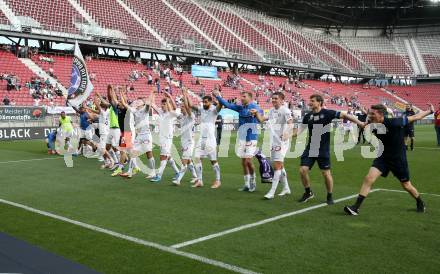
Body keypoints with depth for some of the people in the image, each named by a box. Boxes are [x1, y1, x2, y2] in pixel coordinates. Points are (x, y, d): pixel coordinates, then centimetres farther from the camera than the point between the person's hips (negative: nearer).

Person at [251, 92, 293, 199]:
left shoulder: (285, 111, -11)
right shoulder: (271, 111, 14)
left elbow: (290, 123, -24)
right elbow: (262, 119, 22)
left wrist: (287, 133, -43)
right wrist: (256, 113, 3)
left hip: (281, 141, -8)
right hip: (273, 141, 8)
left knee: (277, 166, -10)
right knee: (279, 165, 16)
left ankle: (272, 192, -8)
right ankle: (286, 188, 30)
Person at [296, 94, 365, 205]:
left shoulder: (327, 113, -8)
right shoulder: (308, 116, 6)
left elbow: (344, 115, -10)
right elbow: (301, 128, 10)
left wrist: (360, 123, -15)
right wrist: (295, 133, -9)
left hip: (323, 150, -4)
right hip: (310, 148, 4)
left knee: (326, 173, 0)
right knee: (303, 170, -5)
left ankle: (330, 196, 21)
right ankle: (308, 192, 18)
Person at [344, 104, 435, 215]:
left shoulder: (394, 122, -23)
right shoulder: (373, 125, -11)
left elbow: (415, 117, -9)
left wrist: (429, 111, 1)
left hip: (398, 159, -3)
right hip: (382, 157, 3)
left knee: (406, 185, 12)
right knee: (369, 178, -15)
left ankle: (420, 203, 43)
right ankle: (356, 207, -13)